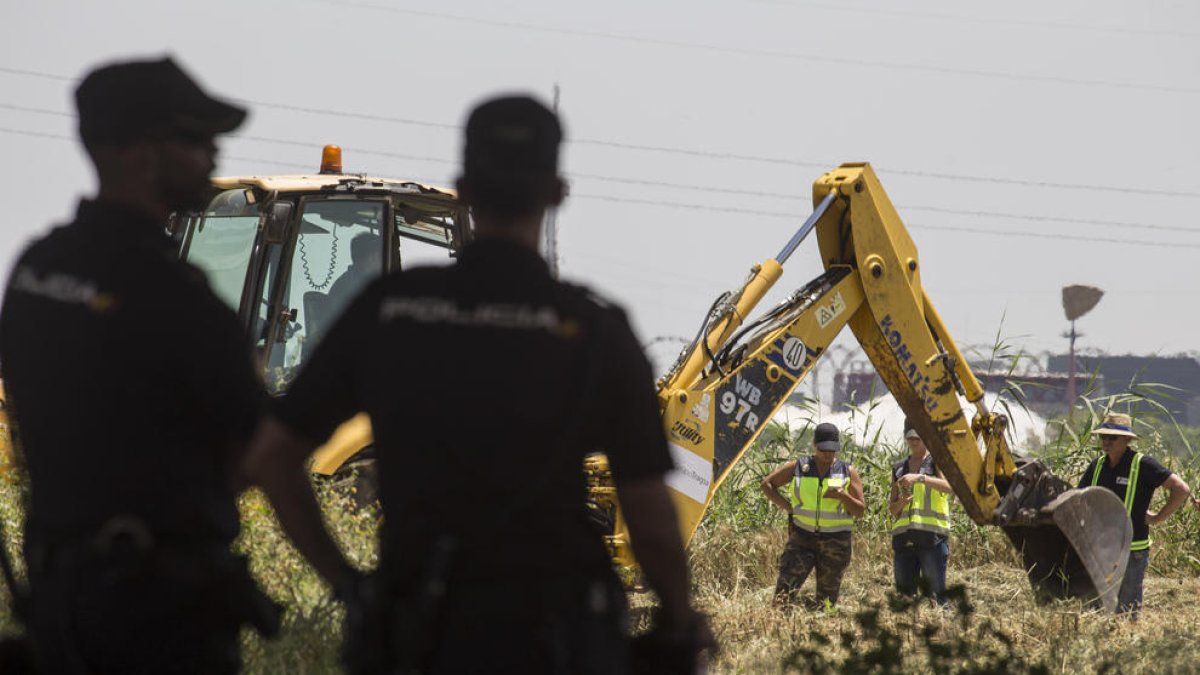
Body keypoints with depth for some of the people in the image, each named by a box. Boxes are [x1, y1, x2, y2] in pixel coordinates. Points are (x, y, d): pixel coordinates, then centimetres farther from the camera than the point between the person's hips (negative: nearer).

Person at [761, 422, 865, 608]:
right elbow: (767, 484, 12)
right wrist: (788, 507, 0)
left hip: (835, 541, 0)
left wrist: (843, 496, -18)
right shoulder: (798, 467, 5)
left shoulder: (848, 473, 5)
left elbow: (860, 511, 2)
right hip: (802, 537, 0)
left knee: (826, 599, 1)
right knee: (786, 587, -16)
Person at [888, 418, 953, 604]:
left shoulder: (937, 461, 5)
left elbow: (950, 487, -15)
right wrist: (901, 503, -5)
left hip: (932, 535, -5)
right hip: (903, 538, 5)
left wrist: (919, 478, -26)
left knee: (935, 593, -11)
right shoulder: (899, 468, 19)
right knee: (904, 594, 3)